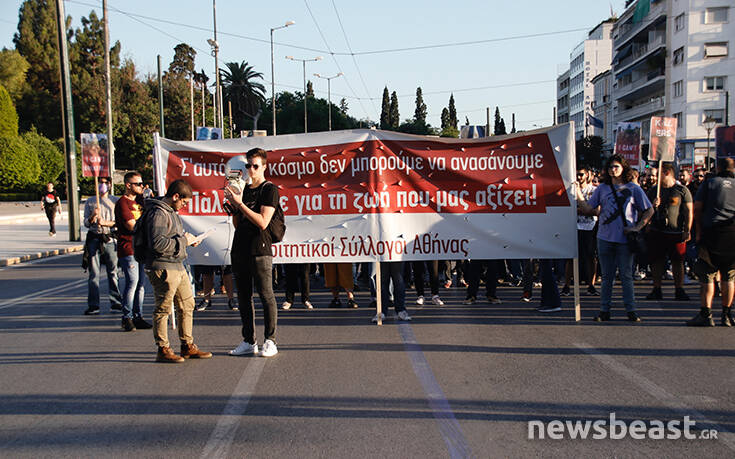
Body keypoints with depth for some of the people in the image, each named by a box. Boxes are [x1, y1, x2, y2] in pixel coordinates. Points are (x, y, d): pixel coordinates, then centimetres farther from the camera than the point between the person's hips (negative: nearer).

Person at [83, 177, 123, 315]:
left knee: (113, 271, 2)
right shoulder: (90, 202, 11)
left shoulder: (114, 202, 10)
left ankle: (115, 302, 11)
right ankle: (93, 305, 0)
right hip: (94, 238, 0)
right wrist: (93, 216, -13)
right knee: (94, 273, -2)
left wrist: (105, 222, -14)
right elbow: (86, 223, 7)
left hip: (109, 239, 0)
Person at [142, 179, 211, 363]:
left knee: (187, 305, 13)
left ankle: (188, 346, 23)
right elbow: (157, 243, -24)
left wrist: (188, 239, 9)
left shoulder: (172, 212, 17)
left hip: (178, 266, 10)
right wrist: (183, 241, -16)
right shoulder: (158, 213, -15)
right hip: (163, 268, -10)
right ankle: (163, 350, 8)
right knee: (163, 309, -2)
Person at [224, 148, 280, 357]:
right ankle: (249, 341, 17)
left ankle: (270, 341, 3)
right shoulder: (243, 189, 17)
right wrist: (232, 205, 3)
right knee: (243, 297, 9)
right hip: (240, 249, 7)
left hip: (259, 250, -7)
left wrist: (240, 203, -16)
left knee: (266, 295, -4)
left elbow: (263, 222, -15)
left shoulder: (269, 190, -3)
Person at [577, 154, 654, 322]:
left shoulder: (633, 189, 3)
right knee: (607, 276, 8)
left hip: (624, 239, -2)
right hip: (605, 239, 2)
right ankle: (604, 310, 13)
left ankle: (631, 310, 10)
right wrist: (578, 195, -8)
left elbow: (649, 210, 6)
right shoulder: (602, 188, 9)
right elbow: (588, 209, 5)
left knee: (626, 276, 2)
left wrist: (638, 227, -5)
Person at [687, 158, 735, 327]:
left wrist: (699, 230, 6)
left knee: (707, 275, 0)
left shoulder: (709, 183, 6)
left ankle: (705, 314, -5)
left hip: (713, 233, -3)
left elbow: (696, 208, 0)